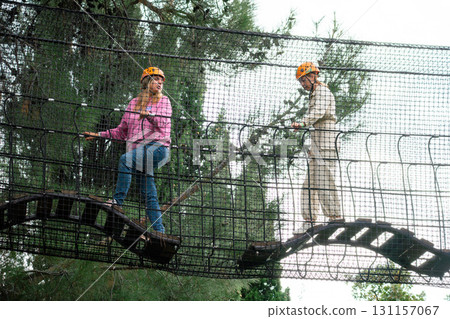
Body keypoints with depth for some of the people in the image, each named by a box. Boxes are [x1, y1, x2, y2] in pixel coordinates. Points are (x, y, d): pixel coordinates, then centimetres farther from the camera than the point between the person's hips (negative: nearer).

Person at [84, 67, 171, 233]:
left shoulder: (164, 101, 13)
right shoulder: (134, 103, 21)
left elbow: (164, 122, -7)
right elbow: (122, 131, 25)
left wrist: (149, 115, -26)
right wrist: (99, 135, 18)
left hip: (157, 146, -4)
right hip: (139, 150, 4)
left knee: (125, 159, -28)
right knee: (149, 195, -3)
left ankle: (117, 201, -27)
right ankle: (159, 231, -4)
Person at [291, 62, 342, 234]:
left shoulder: (323, 92, -4)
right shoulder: (314, 95, 25)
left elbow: (318, 112, -23)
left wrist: (302, 123, -37)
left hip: (326, 143, -10)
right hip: (316, 144, 10)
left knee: (324, 181, -14)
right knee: (309, 183, 5)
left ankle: (335, 217, -12)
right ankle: (309, 221, 4)